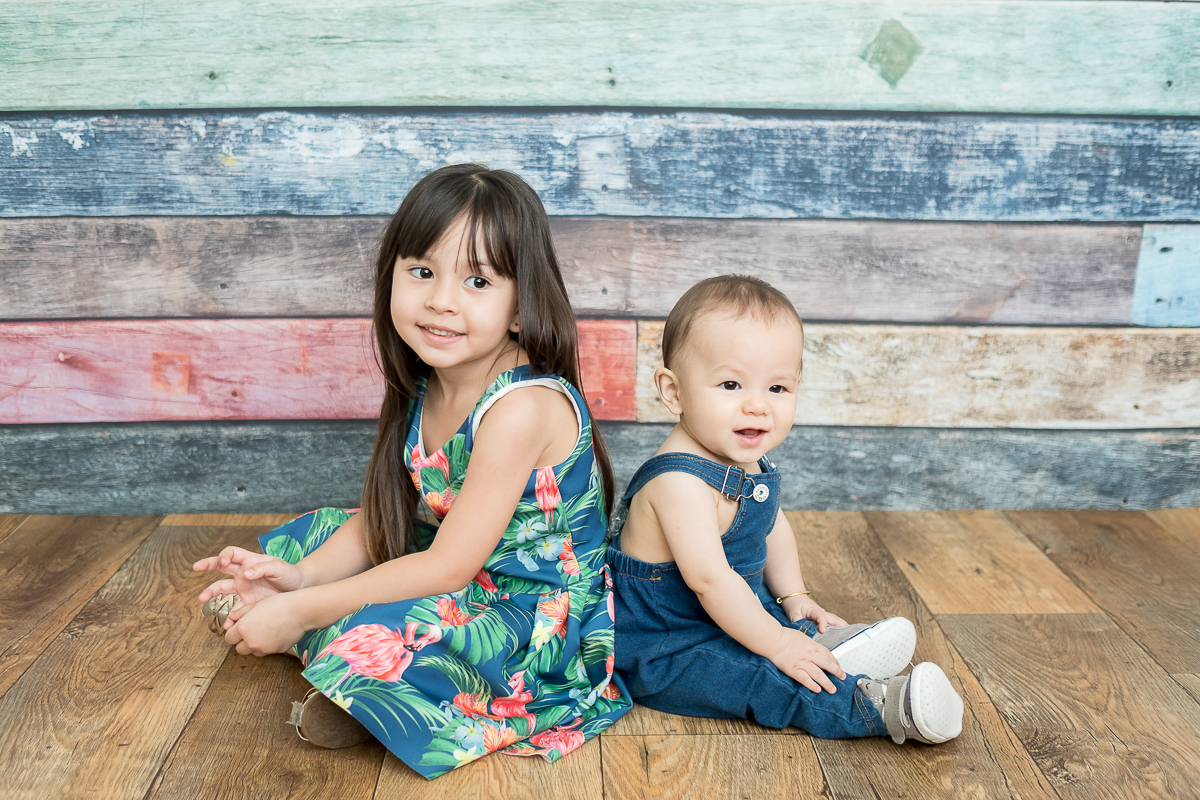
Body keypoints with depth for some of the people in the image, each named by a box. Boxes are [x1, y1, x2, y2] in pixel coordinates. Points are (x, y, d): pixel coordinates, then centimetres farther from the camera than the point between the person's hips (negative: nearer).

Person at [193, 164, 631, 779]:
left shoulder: (523, 405, -28)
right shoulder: (426, 389, -1)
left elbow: (448, 565, -25)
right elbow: (383, 520, 6)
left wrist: (301, 609, -20)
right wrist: (301, 576, -11)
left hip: (531, 619, -8)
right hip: (457, 580, 9)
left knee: (376, 640, -30)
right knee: (313, 535, 12)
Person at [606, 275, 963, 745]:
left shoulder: (746, 461, -1)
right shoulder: (680, 481, -33)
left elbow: (772, 528, 17)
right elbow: (709, 579, -35)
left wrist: (794, 598, 10)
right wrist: (778, 644, -28)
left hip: (726, 613, 11)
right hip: (660, 650, -11)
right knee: (746, 676, -27)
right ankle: (872, 705, -29)